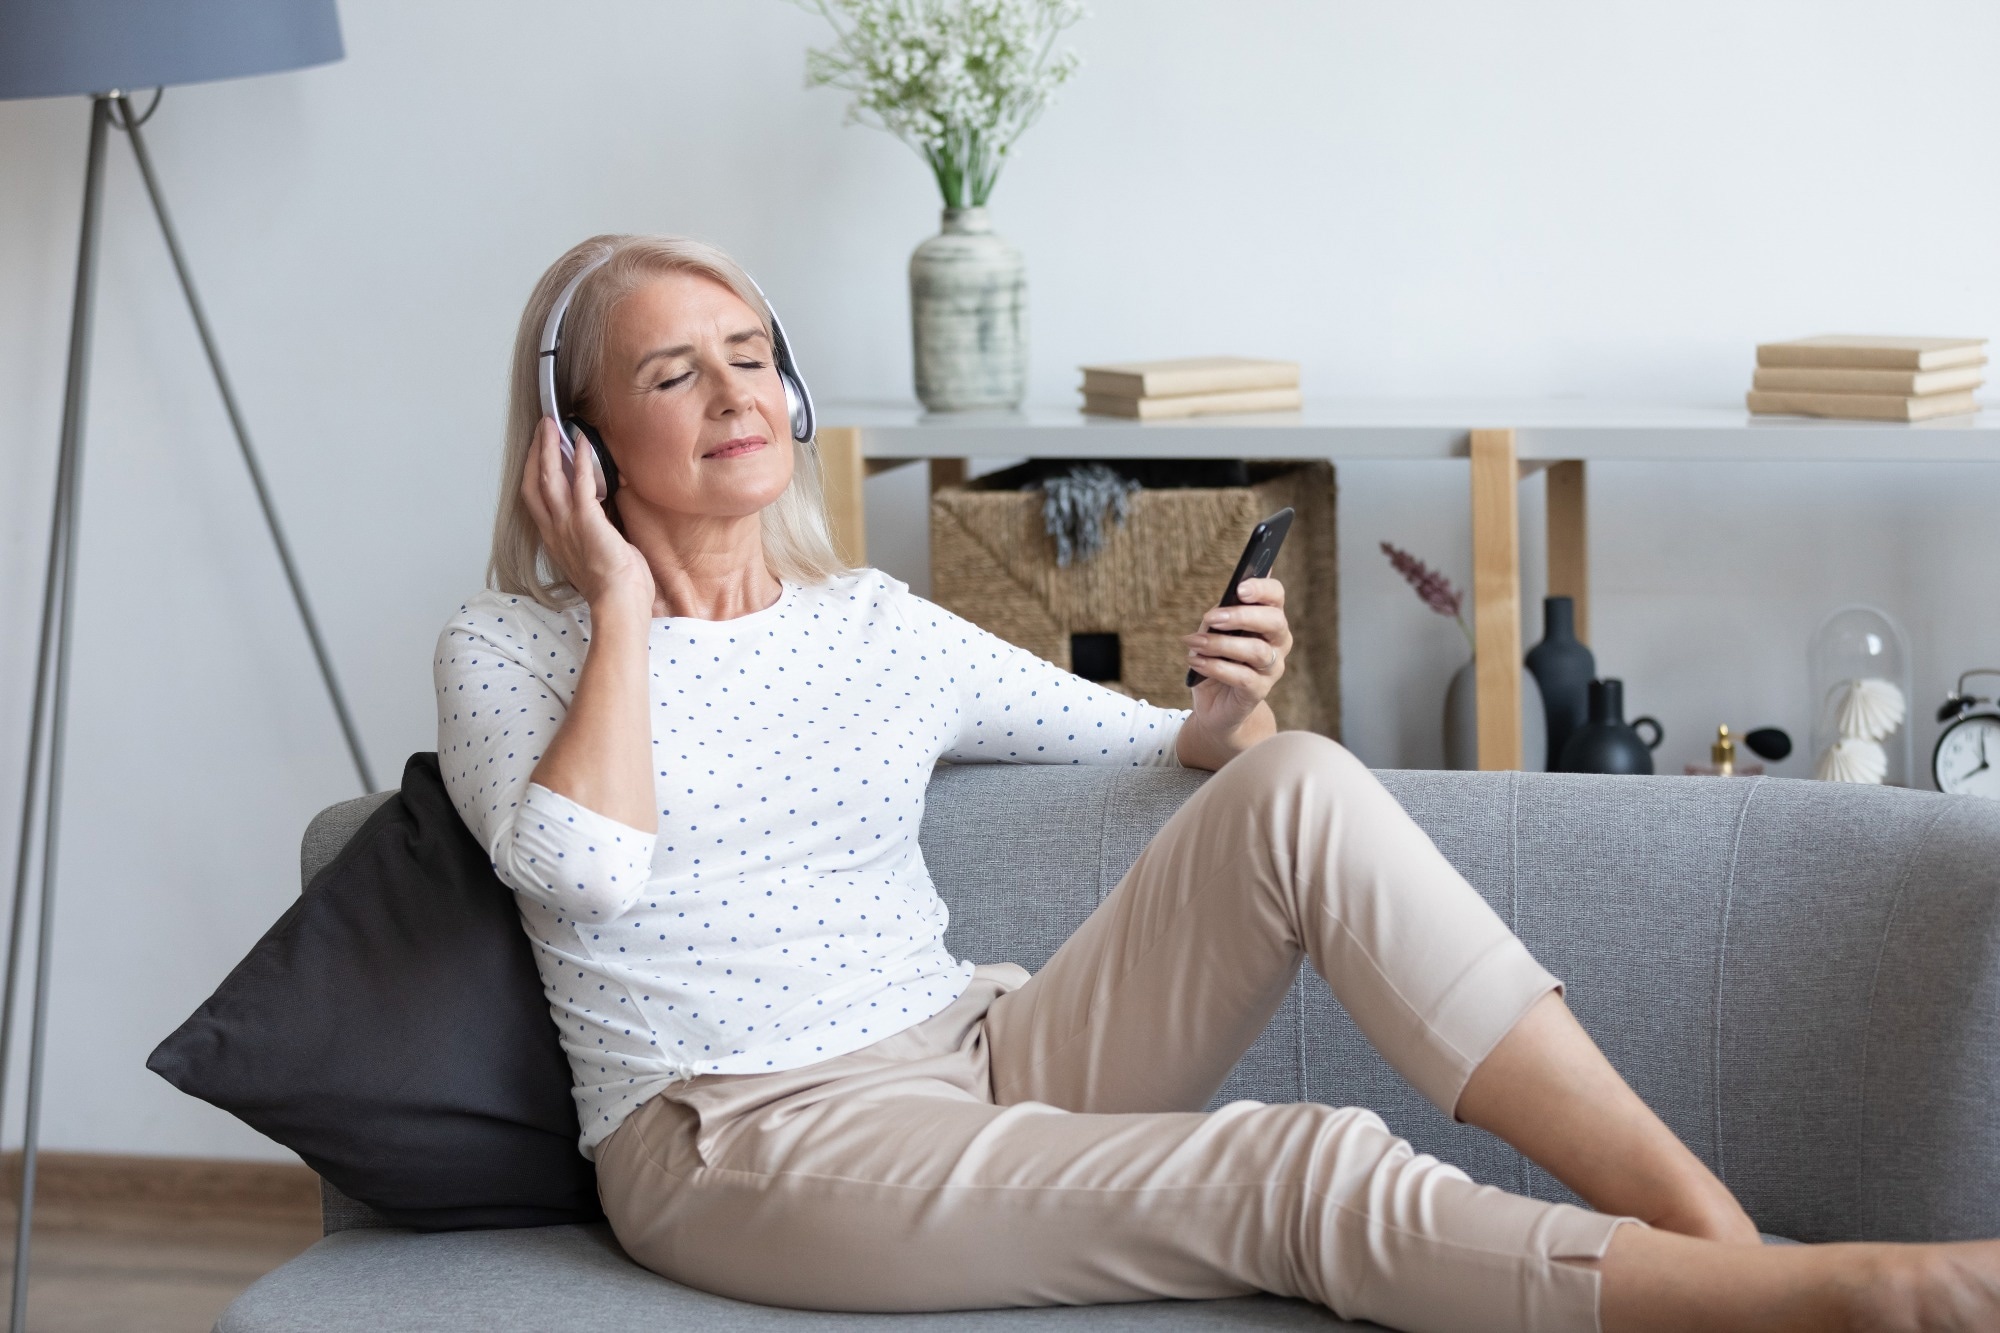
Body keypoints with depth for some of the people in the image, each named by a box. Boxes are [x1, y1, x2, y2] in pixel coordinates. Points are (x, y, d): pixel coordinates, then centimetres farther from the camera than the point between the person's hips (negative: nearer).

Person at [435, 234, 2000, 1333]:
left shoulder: (869, 620, 17)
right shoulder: (507, 650, 4)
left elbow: (1166, 750, 19)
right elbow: (580, 868, -18)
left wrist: (1231, 712, -5)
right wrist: (625, 603, -7)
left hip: (984, 1059, 5)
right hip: (749, 1145, -5)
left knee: (1295, 789, -20)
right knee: (1307, 1170, -29)